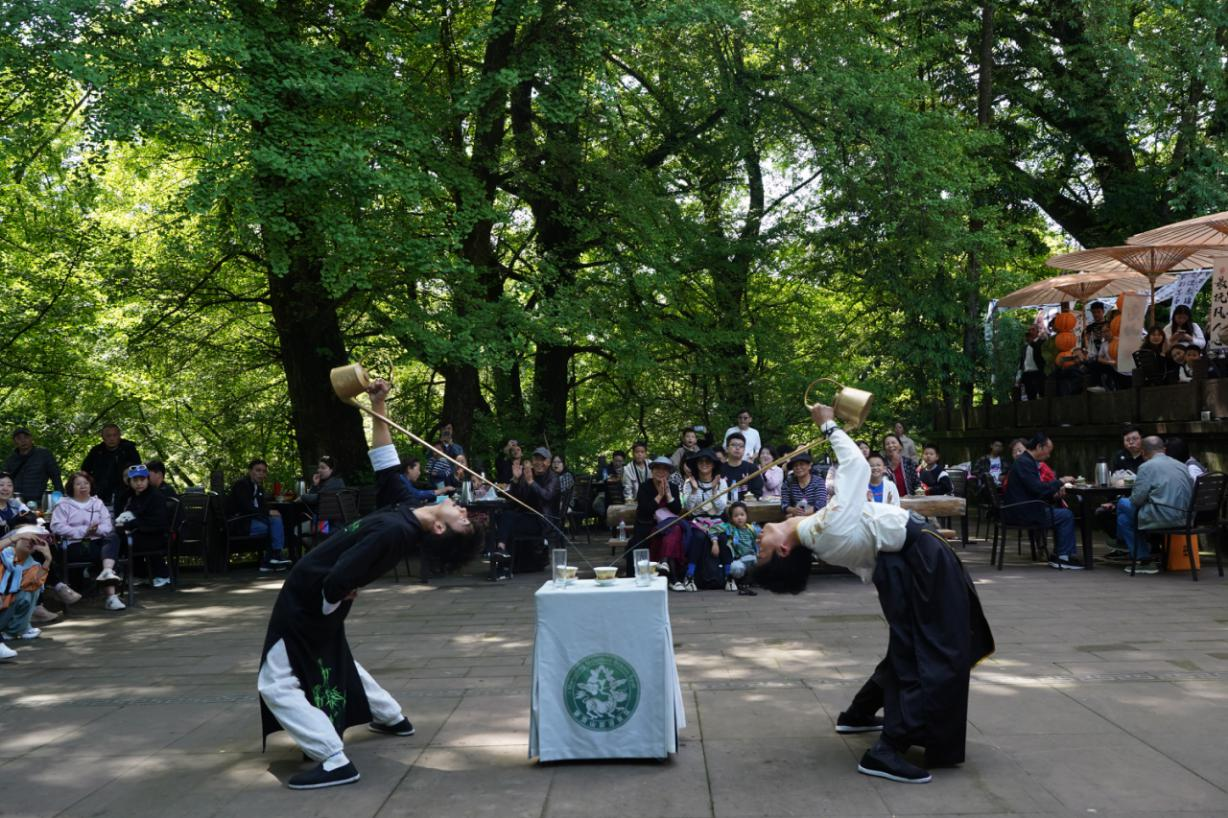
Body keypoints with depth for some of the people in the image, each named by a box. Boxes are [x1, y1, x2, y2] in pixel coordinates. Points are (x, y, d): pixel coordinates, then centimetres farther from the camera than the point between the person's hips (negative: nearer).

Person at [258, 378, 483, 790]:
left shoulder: (394, 531, -33)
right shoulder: (408, 510, -8)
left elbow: (337, 579, -35)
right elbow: (385, 465, 4)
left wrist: (329, 609, -13)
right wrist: (378, 407, -1)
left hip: (308, 600, -9)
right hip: (320, 599, 9)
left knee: (277, 683, -5)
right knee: (335, 661, 31)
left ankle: (335, 763, -11)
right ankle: (393, 718, 42)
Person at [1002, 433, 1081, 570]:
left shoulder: (1026, 460, 16)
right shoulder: (1024, 462, -17)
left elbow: (1037, 488, 21)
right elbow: (1038, 488, -24)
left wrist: (1054, 493, 5)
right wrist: (1060, 482, -12)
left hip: (1022, 509, 11)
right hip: (1021, 512, -11)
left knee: (1060, 510, 17)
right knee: (1066, 515, -9)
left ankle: (1058, 556, 16)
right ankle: (1063, 557, 1)